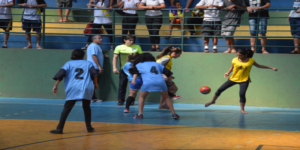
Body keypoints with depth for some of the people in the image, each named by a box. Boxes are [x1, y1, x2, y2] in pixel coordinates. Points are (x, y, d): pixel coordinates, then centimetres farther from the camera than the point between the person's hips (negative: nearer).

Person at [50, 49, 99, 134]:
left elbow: (61, 74, 4)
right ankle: (89, 127, 21)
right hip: (87, 89, 1)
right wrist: (95, 84, 15)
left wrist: (56, 85, 3)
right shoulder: (88, 63, 18)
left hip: (73, 89, -1)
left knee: (67, 108, 0)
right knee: (86, 107, 21)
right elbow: (94, 74, 3)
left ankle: (59, 128, -7)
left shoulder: (69, 63, 16)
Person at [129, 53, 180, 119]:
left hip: (148, 82, -2)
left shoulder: (140, 65, 23)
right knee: (166, 97, 20)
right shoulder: (158, 64, 28)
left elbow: (130, 71, 30)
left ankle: (140, 114, 8)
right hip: (161, 81, 2)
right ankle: (173, 113, 15)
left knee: (142, 97, 20)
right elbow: (168, 73, 24)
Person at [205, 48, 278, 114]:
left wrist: (271, 68, 10)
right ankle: (213, 101, 24)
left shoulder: (251, 61, -8)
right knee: (220, 89, 1)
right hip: (233, 78, 2)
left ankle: (242, 109, 5)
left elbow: (259, 66, 7)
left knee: (242, 94, -17)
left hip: (244, 80, -2)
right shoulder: (235, 60, -9)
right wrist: (228, 73, -13)